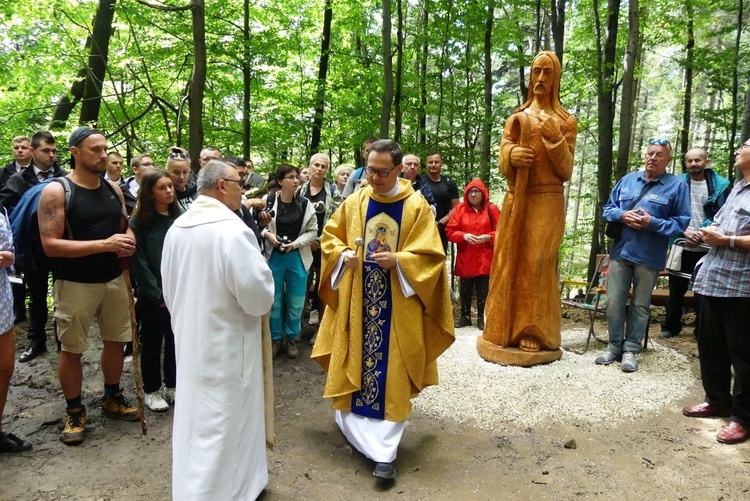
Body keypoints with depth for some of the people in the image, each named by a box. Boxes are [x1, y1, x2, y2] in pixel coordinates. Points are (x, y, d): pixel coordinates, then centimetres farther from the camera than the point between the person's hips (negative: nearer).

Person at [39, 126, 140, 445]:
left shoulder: (114, 189, 6)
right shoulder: (56, 192, -12)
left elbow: (125, 226, 18)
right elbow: (50, 245, -19)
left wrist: (129, 241, -8)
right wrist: (105, 244, -25)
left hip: (114, 279, 5)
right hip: (75, 284, -5)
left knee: (115, 340, 15)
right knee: (71, 349, 7)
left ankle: (112, 398, 34)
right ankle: (74, 411, 25)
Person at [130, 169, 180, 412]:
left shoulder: (179, 218, 3)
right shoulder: (139, 222, -7)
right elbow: (139, 262, -9)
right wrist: (159, 294, -11)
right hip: (152, 295, -3)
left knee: (176, 340, 12)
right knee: (152, 342, 10)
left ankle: (172, 386, 28)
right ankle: (151, 391, 24)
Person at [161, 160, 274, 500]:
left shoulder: (176, 228, 2)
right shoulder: (233, 229, -23)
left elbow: (169, 288, 12)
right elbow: (258, 297, -21)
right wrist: (261, 268, -1)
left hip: (189, 339, 8)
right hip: (225, 344, -8)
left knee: (194, 417, 22)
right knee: (222, 424, 7)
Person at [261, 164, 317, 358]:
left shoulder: (305, 204, -4)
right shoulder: (268, 201, -9)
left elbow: (312, 231, -1)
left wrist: (295, 243, -14)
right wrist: (267, 234, -18)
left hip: (297, 258, 1)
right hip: (274, 256, -1)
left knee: (296, 301, 10)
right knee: (275, 299, 10)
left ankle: (291, 338, 28)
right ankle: (276, 338, 26)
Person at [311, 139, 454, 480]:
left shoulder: (417, 207, -6)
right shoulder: (354, 202, 3)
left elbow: (431, 256, -7)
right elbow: (330, 236, 11)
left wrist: (398, 260, -22)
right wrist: (343, 253, -10)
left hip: (397, 303, -3)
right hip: (356, 299, 3)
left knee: (391, 373, 1)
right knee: (354, 363, 11)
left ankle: (384, 451, 7)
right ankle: (352, 421, 33)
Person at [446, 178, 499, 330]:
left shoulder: (492, 209, 1)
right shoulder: (460, 209, 4)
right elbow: (450, 231, 0)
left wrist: (488, 237, -16)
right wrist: (464, 236, -16)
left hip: (484, 259, -1)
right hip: (465, 258, 1)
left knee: (483, 289, 2)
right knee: (465, 289, 7)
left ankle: (481, 317, 14)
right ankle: (465, 316, 18)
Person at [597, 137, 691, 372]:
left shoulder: (677, 186, -1)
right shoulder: (627, 179, 10)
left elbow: (681, 222, -4)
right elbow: (608, 208, 13)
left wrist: (653, 223, -18)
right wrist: (622, 216, -8)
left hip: (649, 257, -3)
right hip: (620, 251, 3)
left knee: (640, 305, 7)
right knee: (614, 301, 5)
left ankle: (631, 350, 17)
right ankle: (614, 346, 18)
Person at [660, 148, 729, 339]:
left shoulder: (720, 185, -1)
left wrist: (703, 233, -14)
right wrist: (684, 231, -12)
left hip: (707, 248, -1)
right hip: (681, 246, 1)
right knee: (676, 288, 9)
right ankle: (671, 326, 20)